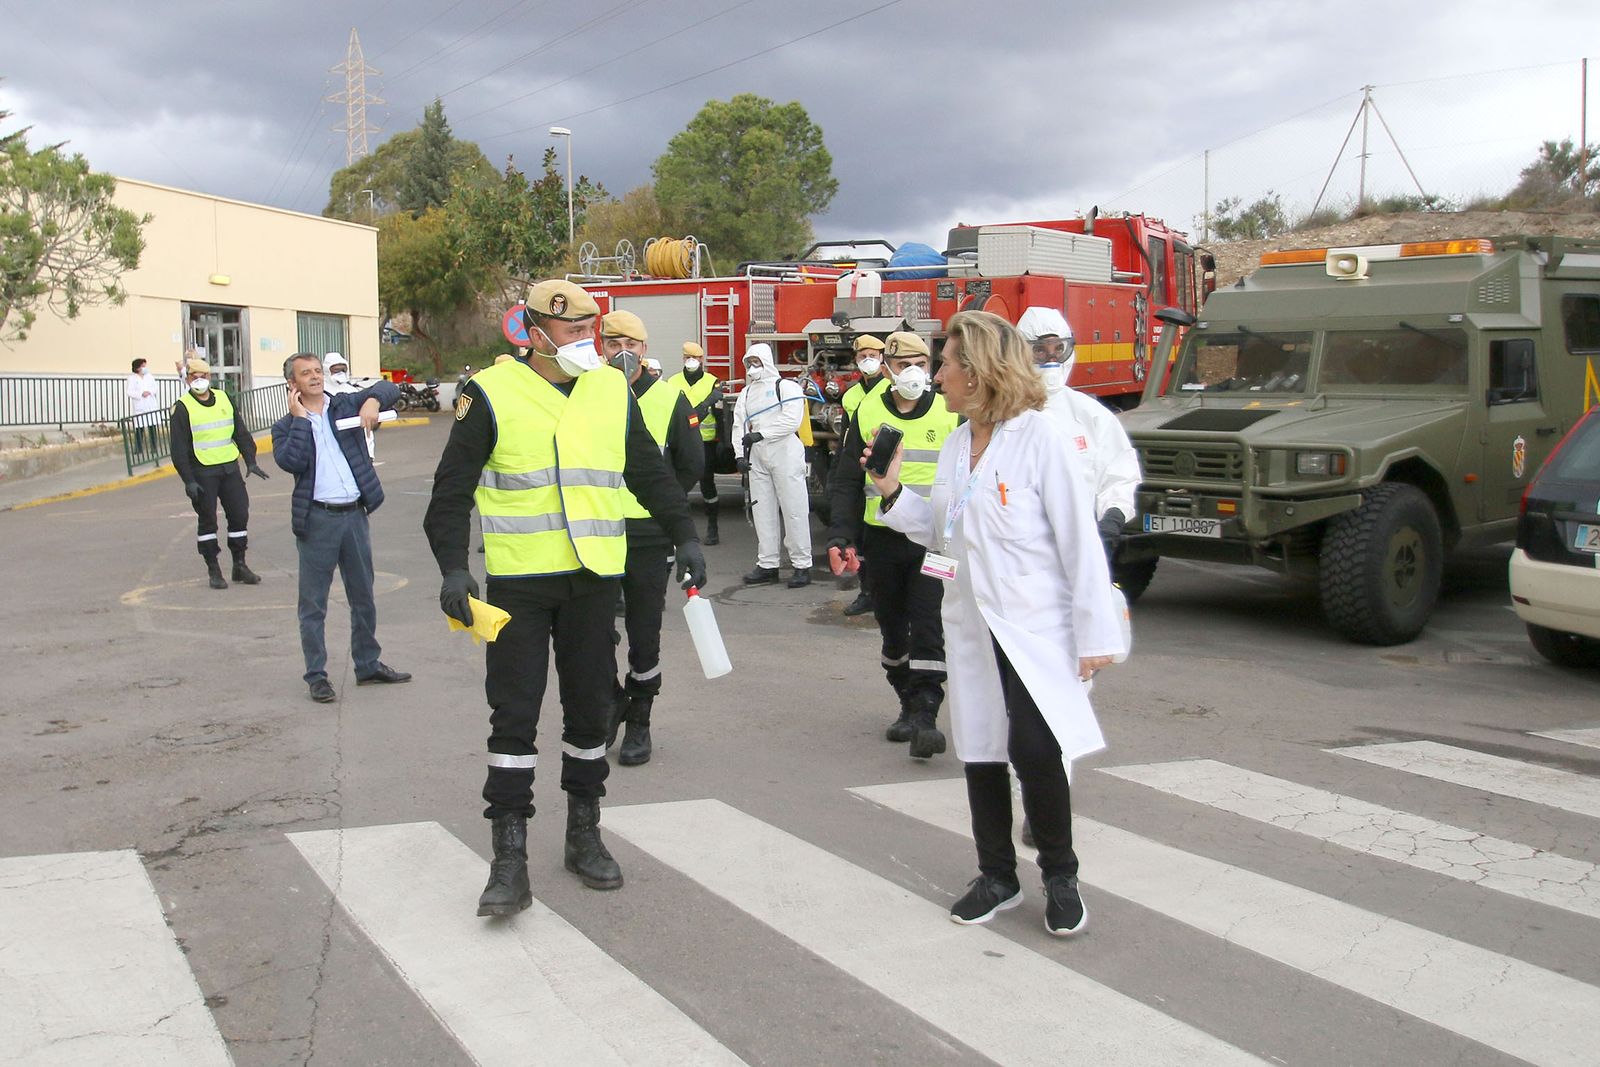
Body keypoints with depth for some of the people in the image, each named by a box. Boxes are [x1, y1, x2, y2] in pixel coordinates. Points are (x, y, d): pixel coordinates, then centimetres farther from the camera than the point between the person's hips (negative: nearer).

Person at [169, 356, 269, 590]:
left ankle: (240, 566, 15)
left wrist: (251, 461, 5)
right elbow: (178, 448, -7)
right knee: (207, 520, 1)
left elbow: (241, 433, 15)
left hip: (230, 468, 4)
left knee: (239, 514, 3)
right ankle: (213, 570, 10)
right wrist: (188, 480, -13)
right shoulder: (182, 408, -4)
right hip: (202, 472, -4)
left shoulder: (224, 399, 10)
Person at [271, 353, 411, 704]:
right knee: (313, 603, 2)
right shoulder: (286, 426, 2)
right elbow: (290, 462, -16)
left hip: (355, 514, 4)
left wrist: (374, 400, -13)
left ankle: (368, 666, 26)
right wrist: (299, 418, -13)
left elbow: (389, 388, 7)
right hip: (317, 519, -3)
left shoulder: (346, 405, 9)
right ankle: (316, 675, 9)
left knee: (363, 597, 14)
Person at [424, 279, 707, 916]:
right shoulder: (492, 393, -4)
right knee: (514, 714, -2)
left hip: (594, 578, 4)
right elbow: (453, 489, -4)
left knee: (590, 709, 11)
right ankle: (510, 858, 3)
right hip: (518, 582, -3)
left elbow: (650, 474, 17)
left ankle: (584, 834, 25)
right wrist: (453, 567, -13)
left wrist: (685, 536, 12)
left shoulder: (612, 391, 8)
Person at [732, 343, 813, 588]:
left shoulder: (786, 387, -1)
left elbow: (791, 420, -14)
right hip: (757, 459, 7)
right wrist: (740, 454, -1)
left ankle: (802, 565, -1)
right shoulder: (746, 393, 19)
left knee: (794, 510, -5)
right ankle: (767, 564, 15)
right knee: (763, 511, 8)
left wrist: (761, 434, -18)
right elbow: (739, 425, 13)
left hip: (785, 455, -6)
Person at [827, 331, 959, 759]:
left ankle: (925, 716, -12)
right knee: (892, 628, 11)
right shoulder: (867, 414, 5)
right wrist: (841, 535, -3)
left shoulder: (948, 414, 3)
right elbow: (846, 481, 8)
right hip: (883, 539, 2)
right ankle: (910, 706, 28)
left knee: (928, 628, -12)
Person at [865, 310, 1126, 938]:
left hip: (1035, 627, -7)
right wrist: (894, 492, 0)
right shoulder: (955, 445, 9)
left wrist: (1095, 633, -14)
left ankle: (1060, 877, 10)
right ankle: (997, 875, 26)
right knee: (980, 751, 11)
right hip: (970, 625, 7)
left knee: (1034, 750, -11)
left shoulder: (1037, 436, -12)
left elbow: (1079, 539, -12)